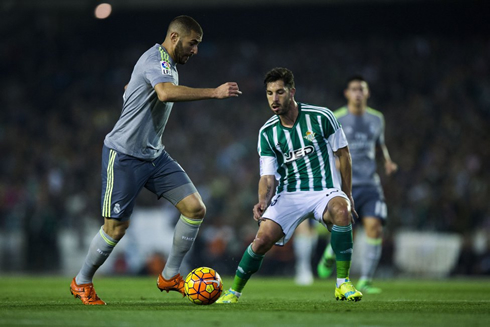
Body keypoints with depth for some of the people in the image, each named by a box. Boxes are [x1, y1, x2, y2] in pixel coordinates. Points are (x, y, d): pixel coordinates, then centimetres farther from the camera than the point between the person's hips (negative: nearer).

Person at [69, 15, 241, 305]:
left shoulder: (167, 64, 15)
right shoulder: (157, 58, -16)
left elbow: (129, 90, 32)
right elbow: (166, 93, -39)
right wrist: (214, 93, -41)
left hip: (154, 155, 9)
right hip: (124, 154, -9)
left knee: (195, 207, -5)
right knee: (116, 227, -3)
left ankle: (170, 276, 7)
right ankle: (82, 282, 19)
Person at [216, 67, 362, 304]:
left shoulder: (321, 117, -5)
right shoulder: (267, 133, 2)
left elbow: (343, 154, 5)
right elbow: (268, 176, 0)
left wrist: (347, 194, 7)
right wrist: (263, 201, -21)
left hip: (324, 191, -2)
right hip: (288, 194, 2)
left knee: (341, 210, -37)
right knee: (263, 238, -20)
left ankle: (343, 284, -25)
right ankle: (234, 291, 3)